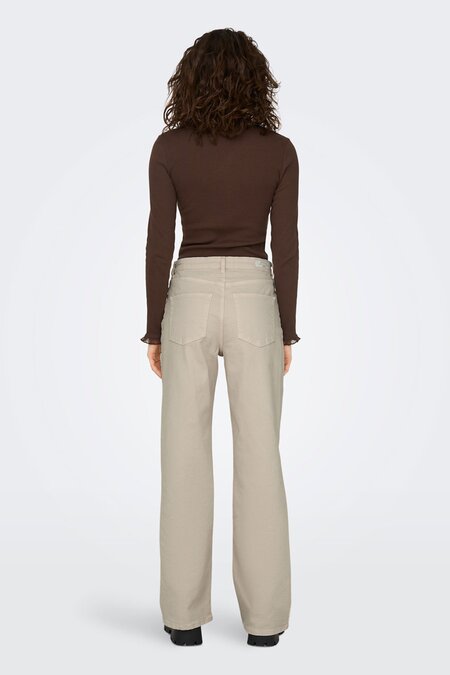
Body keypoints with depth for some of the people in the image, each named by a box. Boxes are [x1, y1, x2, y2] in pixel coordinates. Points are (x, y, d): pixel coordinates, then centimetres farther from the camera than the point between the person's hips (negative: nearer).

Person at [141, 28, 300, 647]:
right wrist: (287, 331, 6)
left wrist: (154, 330, 4)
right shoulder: (279, 150, 0)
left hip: (192, 300, 0)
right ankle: (264, 615, 8)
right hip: (253, 302, 0)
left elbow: (159, 243, -4)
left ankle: (185, 614, 9)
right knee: (259, 459, 4)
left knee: (186, 459, 5)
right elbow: (286, 247, -1)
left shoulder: (169, 148, -1)